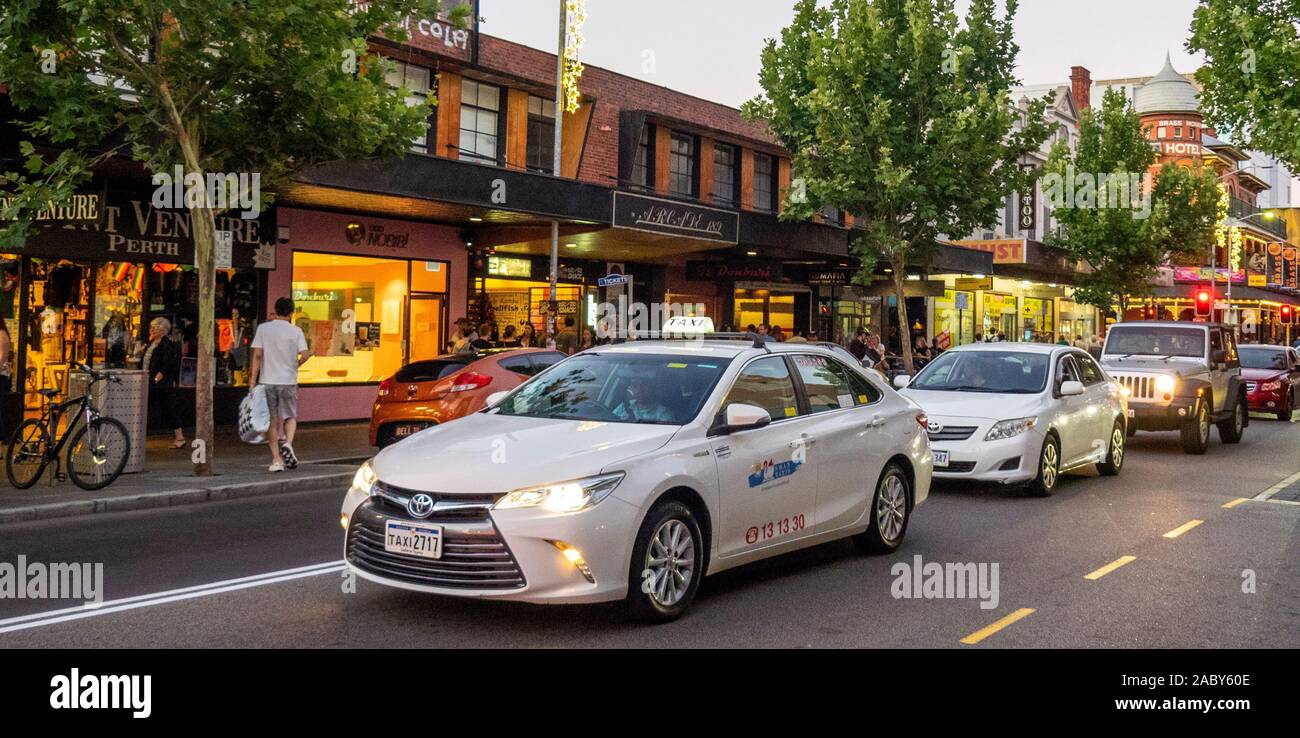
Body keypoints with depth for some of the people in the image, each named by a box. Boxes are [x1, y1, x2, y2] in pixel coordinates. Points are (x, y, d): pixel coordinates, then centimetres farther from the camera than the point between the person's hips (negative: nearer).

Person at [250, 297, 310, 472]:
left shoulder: (263, 328, 0)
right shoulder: (296, 331, -1)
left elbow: (257, 355, -4)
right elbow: (305, 355, -9)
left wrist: (253, 380, -2)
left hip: (267, 381, 0)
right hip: (289, 381, 0)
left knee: (271, 421, 7)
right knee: (290, 416, 15)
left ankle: (276, 460, 6)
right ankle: (288, 443, -12)